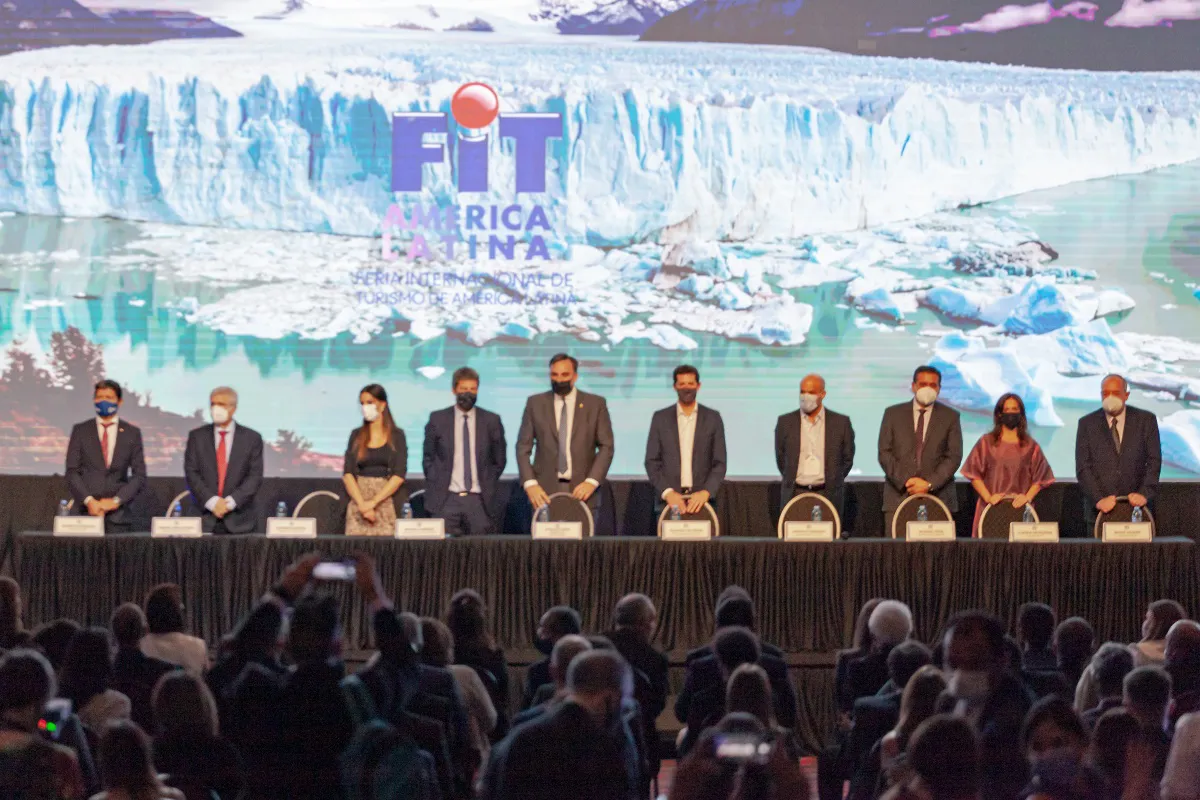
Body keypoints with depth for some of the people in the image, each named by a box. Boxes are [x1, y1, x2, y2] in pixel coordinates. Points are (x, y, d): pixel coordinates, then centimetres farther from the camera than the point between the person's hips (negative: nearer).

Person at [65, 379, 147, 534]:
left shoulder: (132, 433, 10)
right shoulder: (80, 431, 9)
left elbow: (139, 475, 6)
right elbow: (72, 473, 4)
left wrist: (116, 500, -6)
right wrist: (89, 501, -10)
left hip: (118, 515, 0)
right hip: (86, 512, 0)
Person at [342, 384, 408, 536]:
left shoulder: (396, 436, 4)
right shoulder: (356, 435, 11)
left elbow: (399, 475, -4)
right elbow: (347, 473, 3)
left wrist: (373, 502, -12)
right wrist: (362, 504, -11)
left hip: (387, 500, -2)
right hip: (358, 499, 2)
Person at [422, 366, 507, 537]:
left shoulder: (491, 421, 7)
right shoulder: (437, 420, 7)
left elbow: (499, 460, 14)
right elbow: (428, 458, 12)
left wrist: (488, 487, 7)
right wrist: (436, 487, 4)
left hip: (479, 501, 0)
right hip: (446, 499, 0)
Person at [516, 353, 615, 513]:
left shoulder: (595, 404, 6)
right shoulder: (535, 403, 8)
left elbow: (606, 446, 4)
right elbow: (523, 447, 7)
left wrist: (592, 482, -8)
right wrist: (530, 483, -6)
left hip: (582, 489, 0)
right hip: (545, 490, 0)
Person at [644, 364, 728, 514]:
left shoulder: (713, 418, 7)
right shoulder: (660, 418, 8)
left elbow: (719, 463, 4)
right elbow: (652, 462, 5)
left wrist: (706, 492, -12)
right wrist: (667, 492, -10)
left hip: (702, 500, 0)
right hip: (669, 501, 0)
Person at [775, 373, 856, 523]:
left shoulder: (840, 422, 4)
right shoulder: (786, 422, 6)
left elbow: (847, 458, 12)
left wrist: (833, 482, 12)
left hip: (828, 496, -1)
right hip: (795, 494, 1)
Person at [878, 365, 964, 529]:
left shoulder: (950, 417, 10)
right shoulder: (893, 414, 12)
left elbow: (954, 456, 3)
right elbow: (884, 453, 5)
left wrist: (930, 484, -9)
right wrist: (905, 481, -8)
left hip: (938, 496, 0)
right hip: (898, 496, 0)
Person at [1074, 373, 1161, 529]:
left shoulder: (1146, 420, 5)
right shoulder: (1087, 423, 4)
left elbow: (1154, 461, 1)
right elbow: (1083, 468, -2)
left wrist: (1145, 494, -12)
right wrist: (1098, 499, -13)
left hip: (1136, 506, 0)